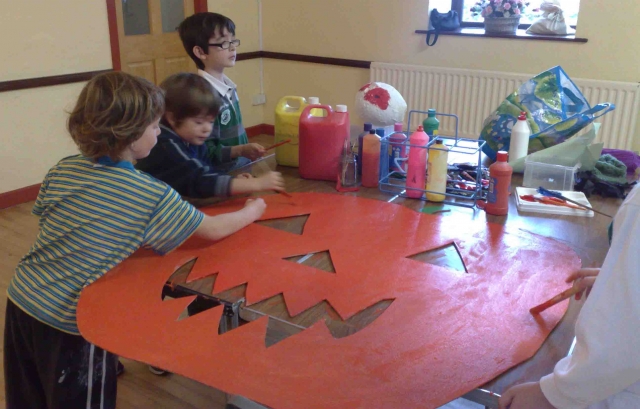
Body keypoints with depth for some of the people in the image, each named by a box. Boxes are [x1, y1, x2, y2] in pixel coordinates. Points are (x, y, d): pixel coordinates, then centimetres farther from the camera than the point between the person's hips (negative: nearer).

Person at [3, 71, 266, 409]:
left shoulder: (62, 170, 0)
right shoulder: (152, 196, -17)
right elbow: (213, 230, -7)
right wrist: (253, 210, 13)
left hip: (21, 300, 6)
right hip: (68, 322, -6)